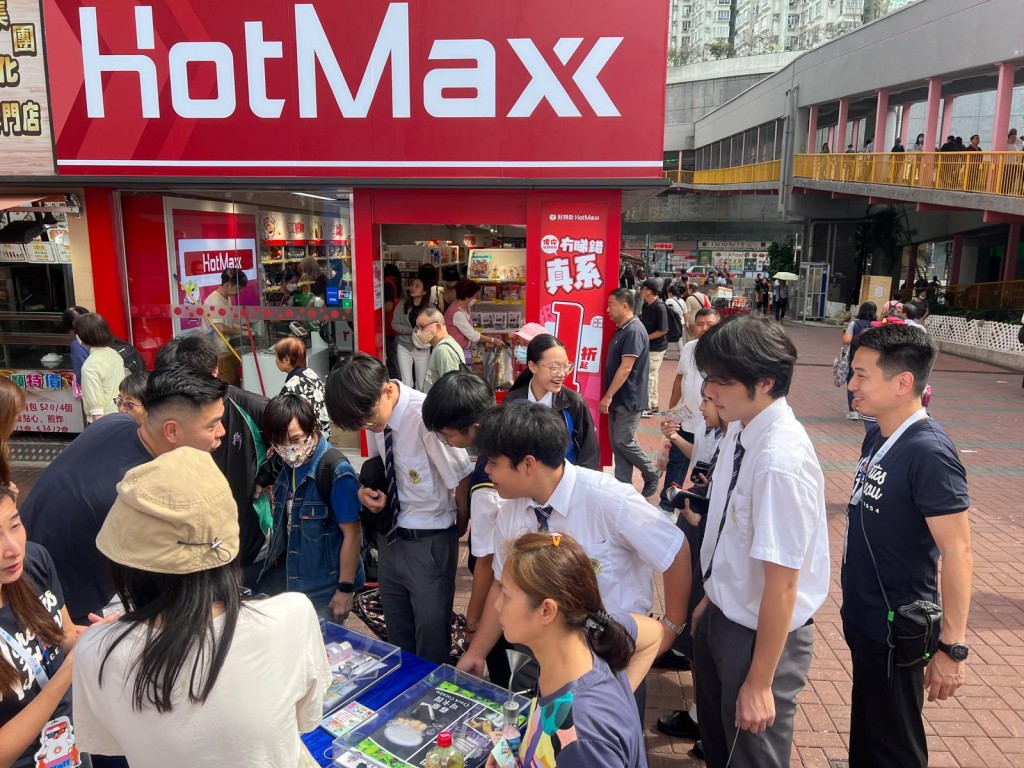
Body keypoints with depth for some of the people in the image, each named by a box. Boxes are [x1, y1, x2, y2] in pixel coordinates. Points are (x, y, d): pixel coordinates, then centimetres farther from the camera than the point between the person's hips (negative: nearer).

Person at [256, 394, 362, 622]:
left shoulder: (336, 473, -22)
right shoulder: (288, 466, 0)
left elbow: (352, 534, -19)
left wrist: (346, 589, -17)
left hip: (325, 591, -6)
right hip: (292, 580, 7)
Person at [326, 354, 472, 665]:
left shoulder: (427, 416, -28)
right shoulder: (374, 415, -6)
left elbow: (462, 481, -17)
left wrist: (456, 531, 0)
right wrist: (366, 489, -7)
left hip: (428, 543, -6)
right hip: (389, 536, 6)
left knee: (431, 638, 11)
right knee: (397, 635, 23)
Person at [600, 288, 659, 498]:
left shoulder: (634, 331, -19)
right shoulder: (621, 329, 12)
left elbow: (625, 368, -22)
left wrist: (608, 396, -20)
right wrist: (611, 396, 16)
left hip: (629, 398, -9)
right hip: (618, 397, 9)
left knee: (623, 441, -5)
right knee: (616, 443, 9)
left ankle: (651, 474, 15)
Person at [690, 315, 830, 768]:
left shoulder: (780, 461, -32)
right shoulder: (740, 429, -6)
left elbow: (782, 584, -26)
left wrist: (760, 682, -17)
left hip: (764, 633, -8)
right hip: (722, 617, 8)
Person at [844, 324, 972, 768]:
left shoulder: (928, 452, -23)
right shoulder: (877, 438, 2)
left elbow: (957, 552, -22)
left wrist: (952, 647, -19)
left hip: (895, 628, -7)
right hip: (862, 615, 7)